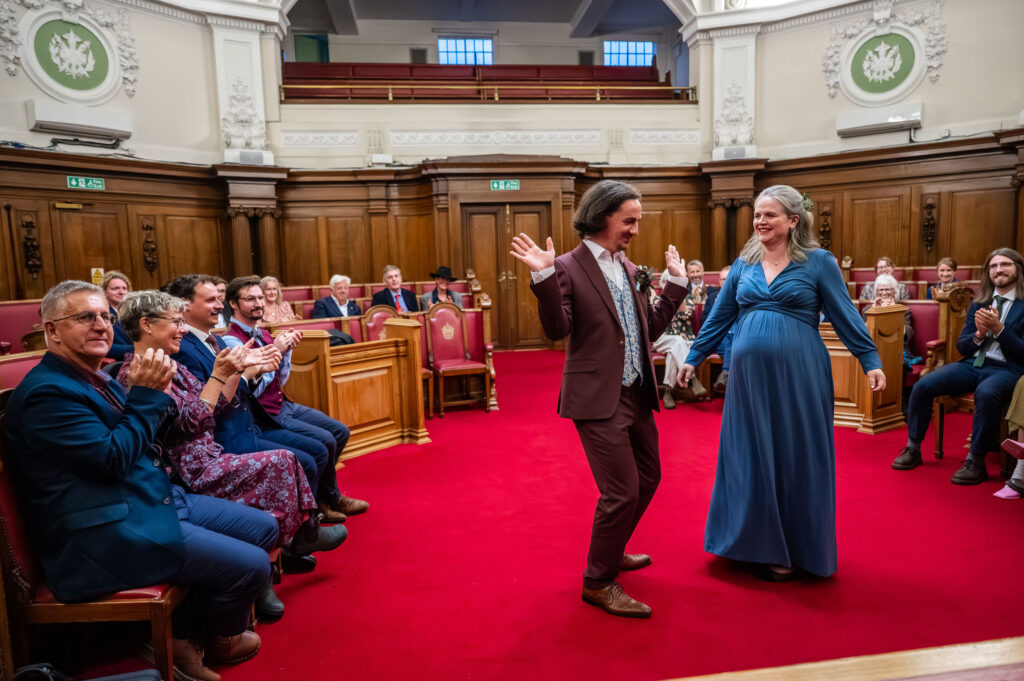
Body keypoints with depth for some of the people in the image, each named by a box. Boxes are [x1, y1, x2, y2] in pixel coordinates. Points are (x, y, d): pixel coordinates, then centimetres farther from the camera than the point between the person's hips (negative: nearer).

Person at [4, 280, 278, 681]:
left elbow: (149, 436, 15)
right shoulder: (46, 392, -16)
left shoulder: (96, 378, 13)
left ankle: (184, 631, 17)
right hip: (105, 532, -10)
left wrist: (154, 392, -1)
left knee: (263, 528, 10)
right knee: (251, 565, -15)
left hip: (157, 498, 10)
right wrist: (146, 395, -16)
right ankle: (219, 640, 20)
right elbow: (113, 459, -22)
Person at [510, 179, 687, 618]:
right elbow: (557, 330, -19)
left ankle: (611, 551, 43)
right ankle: (598, 582, 18)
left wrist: (675, 282, 13)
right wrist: (544, 277, -29)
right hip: (599, 399, -8)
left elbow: (649, 328, 13)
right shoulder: (568, 268, -10)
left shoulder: (628, 268, 12)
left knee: (647, 478, 21)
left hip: (636, 395, 8)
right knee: (621, 492, -4)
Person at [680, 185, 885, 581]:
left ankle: (795, 549, 23)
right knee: (750, 459, 10)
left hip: (798, 375, -3)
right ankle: (757, 542, 28)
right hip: (749, 374, 4)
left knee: (795, 460, 6)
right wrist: (694, 358, 13)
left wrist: (871, 361, -7)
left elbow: (845, 316, -1)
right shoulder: (743, 263, 9)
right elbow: (720, 316, 13)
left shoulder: (818, 262, -1)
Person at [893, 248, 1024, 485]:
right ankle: (913, 449, -5)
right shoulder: (978, 304, 15)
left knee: (986, 393, -39)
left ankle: (975, 462, -25)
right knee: (923, 385, -17)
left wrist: (999, 328, -18)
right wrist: (979, 334, -7)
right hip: (971, 363, 5)